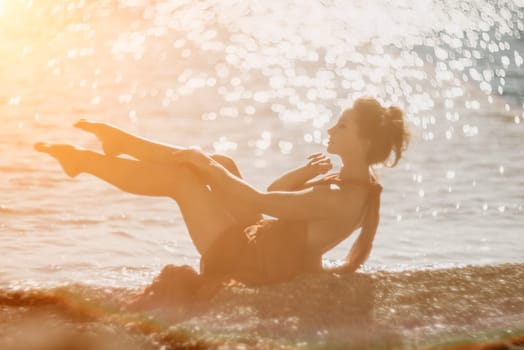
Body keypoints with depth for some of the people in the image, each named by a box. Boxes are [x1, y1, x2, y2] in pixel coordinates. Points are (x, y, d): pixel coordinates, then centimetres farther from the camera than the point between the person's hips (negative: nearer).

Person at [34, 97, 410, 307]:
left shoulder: (339, 199, -27)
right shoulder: (352, 183, 4)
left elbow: (259, 200, -28)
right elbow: (276, 192, 12)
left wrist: (206, 165, -18)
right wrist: (305, 173, -6)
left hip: (245, 261, -9)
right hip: (258, 245, 9)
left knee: (181, 177, -8)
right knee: (221, 164, 8)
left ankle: (83, 160, 7)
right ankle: (122, 143, 16)